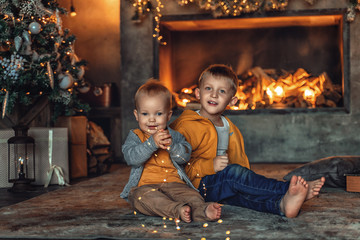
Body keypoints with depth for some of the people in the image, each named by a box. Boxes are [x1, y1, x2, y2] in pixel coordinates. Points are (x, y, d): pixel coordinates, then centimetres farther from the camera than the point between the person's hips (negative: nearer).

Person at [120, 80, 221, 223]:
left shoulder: (174, 135, 17)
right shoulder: (134, 136, 10)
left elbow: (185, 156, 3)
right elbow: (131, 158, -10)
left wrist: (171, 145, -16)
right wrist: (152, 143, -20)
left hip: (174, 183, 3)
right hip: (145, 185, -3)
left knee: (189, 193, -27)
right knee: (144, 196, -37)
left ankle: (201, 210, -55)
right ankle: (178, 210, -58)